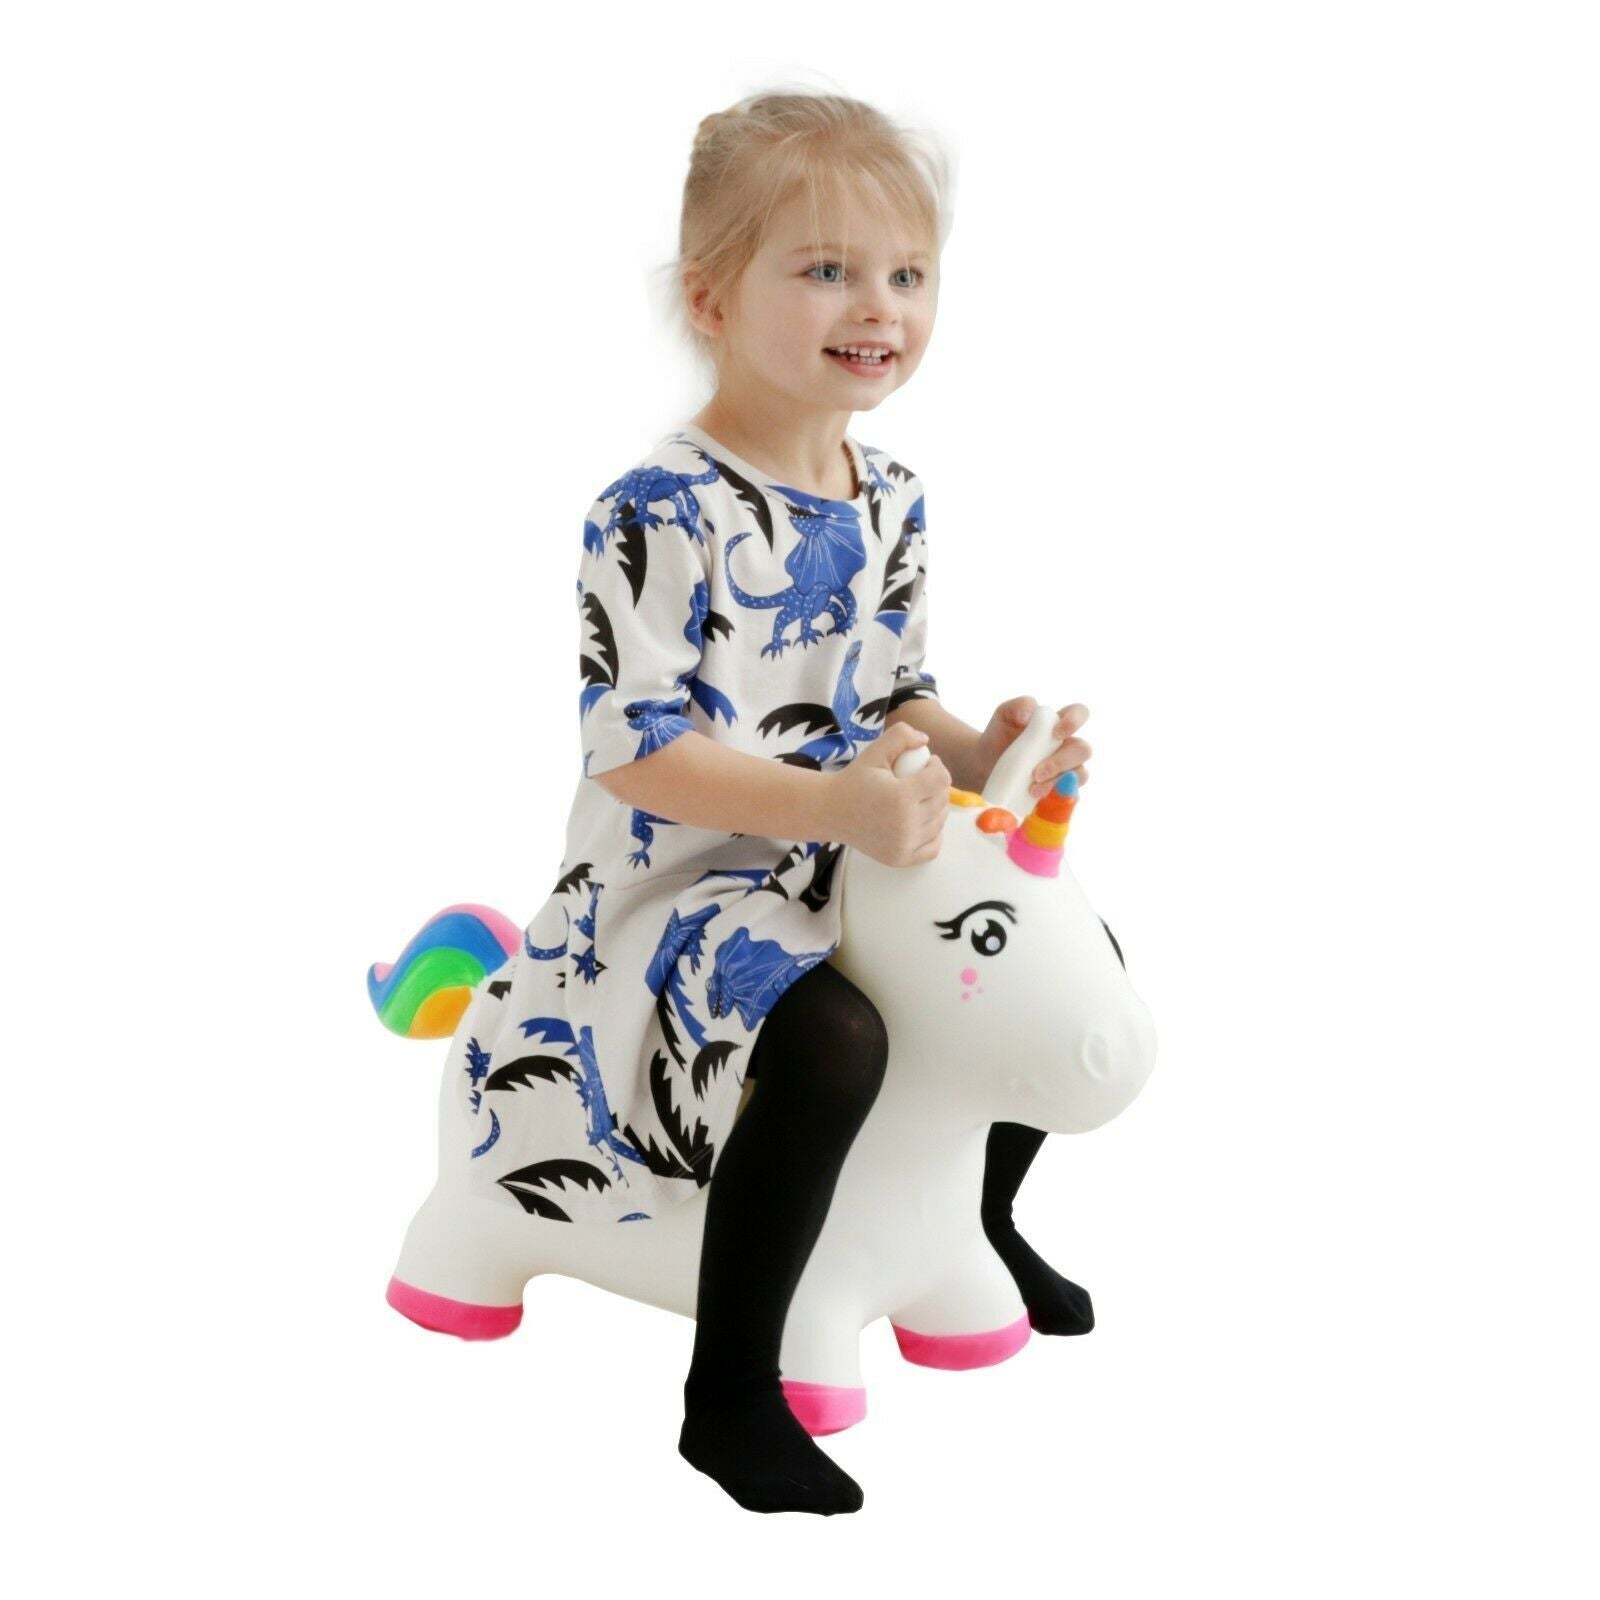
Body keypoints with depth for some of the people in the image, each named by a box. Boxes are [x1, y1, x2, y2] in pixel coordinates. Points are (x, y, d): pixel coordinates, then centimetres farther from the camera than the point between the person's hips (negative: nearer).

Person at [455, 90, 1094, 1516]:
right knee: (835, 1038, -34)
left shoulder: (891, 501, 7)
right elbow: (634, 752, -24)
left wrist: (976, 753, -5)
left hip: (850, 857, 9)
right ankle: (730, 1397, -16)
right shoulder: (662, 515, -20)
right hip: (678, 876, -9)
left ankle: (981, 1212, 39)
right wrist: (835, 805, -32)